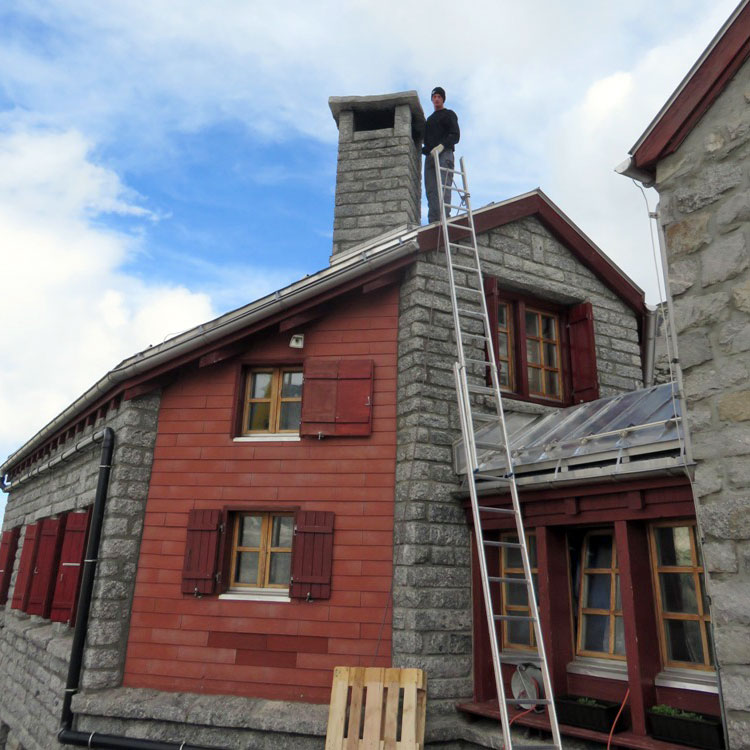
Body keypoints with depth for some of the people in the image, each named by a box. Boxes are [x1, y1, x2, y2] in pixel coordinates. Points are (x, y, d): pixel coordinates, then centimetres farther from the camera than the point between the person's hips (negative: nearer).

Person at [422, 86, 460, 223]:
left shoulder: (449, 114, 13)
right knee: (431, 190, -9)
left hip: (444, 153, -6)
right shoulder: (429, 119, 32)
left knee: (443, 187, -20)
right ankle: (433, 221, -17)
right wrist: (423, 149, 14)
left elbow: (455, 135, -2)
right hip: (430, 155, 6)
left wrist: (442, 145, -18)